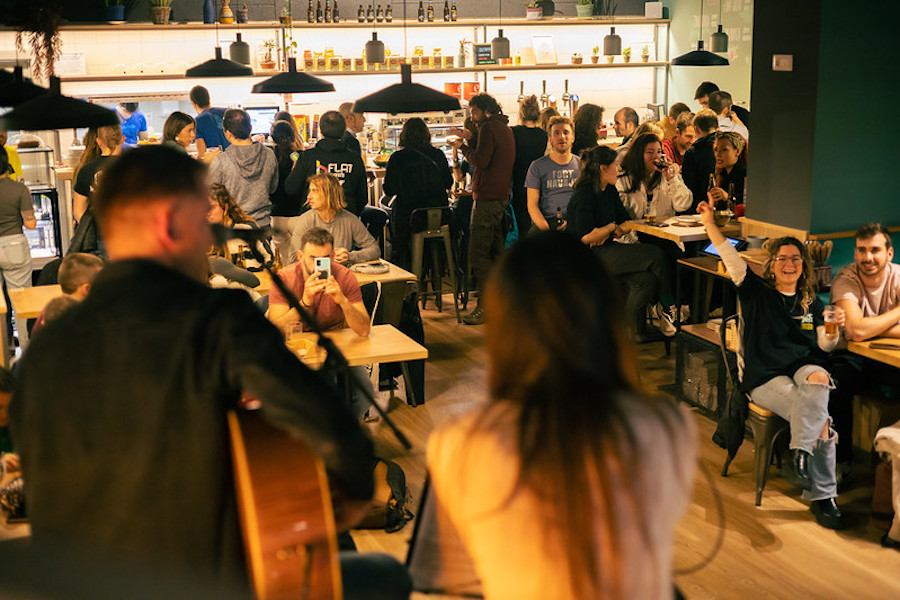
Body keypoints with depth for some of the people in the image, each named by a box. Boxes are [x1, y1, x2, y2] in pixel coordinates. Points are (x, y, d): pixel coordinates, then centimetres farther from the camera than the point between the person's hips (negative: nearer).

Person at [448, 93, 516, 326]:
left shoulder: (489, 127, -10)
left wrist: (463, 147, -4)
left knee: (478, 254, -10)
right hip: (502, 196, 10)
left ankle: (486, 307, -13)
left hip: (487, 198, -10)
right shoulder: (505, 128, 19)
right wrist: (470, 140, 18)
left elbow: (481, 161, -18)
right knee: (496, 250, 14)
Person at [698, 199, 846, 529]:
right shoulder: (758, 291, 9)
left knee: (818, 378, -36)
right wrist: (709, 223, -11)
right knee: (820, 417, -28)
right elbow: (731, 258, -2)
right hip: (765, 377, -3)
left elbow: (824, 346, 10)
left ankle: (800, 454, -38)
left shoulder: (811, 303, 19)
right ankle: (822, 495, -23)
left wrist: (833, 331, -12)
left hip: (804, 368, 3)